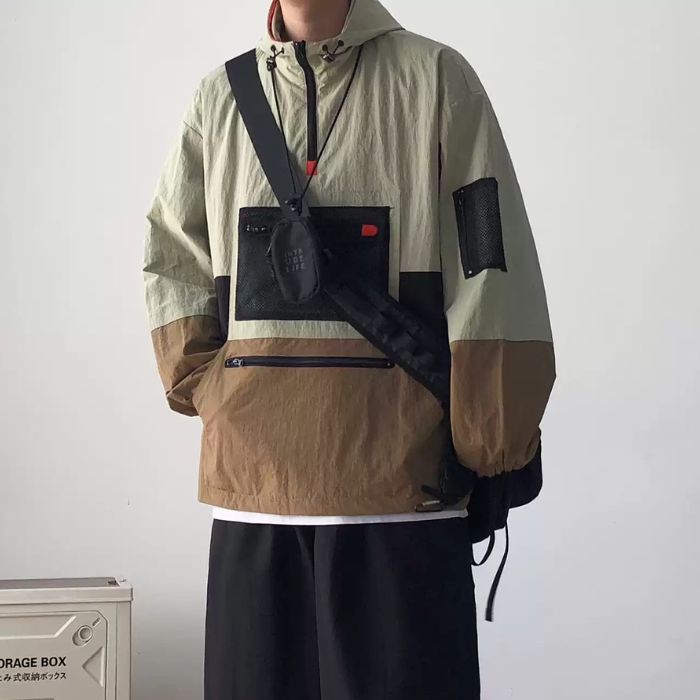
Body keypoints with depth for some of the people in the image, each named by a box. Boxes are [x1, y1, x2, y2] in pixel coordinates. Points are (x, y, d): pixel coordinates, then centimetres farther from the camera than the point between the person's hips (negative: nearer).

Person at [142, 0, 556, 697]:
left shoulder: (433, 77, 2)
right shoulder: (218, 98, 13)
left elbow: (494, 267, -2)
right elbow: (169, 263, 19)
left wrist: (495, 450, -4)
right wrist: (201, 386, 5)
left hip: (402, 482, -3)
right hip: (253, 477, 4)